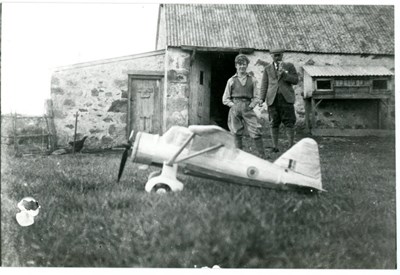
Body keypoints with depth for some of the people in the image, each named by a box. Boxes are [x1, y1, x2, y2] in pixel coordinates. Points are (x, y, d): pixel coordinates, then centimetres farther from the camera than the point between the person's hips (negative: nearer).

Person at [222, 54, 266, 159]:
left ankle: (262, 156, -4)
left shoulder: (252, 80, 11)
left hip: (247, 108, 0)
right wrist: (233, 105, -2)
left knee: (256, 132, -10)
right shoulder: (231, 80, 10)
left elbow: (256, 97, 13)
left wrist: (251, 105, -3)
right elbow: (225, 99, 11)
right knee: (237, 134, 3)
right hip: (235, 109, 0)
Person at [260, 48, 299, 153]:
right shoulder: (267, 68, 15)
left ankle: (291, 145, 0)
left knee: (289, 123, -5)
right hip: (273, 99, 1)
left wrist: (284, 74, -11)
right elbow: (264, 85, 10)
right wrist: (261, 99, -2)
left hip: (286, 98, -1)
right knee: (274, 123, 1)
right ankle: (275, 146, 5)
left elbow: (296, 80, 3)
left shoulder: (289, 66, 11)